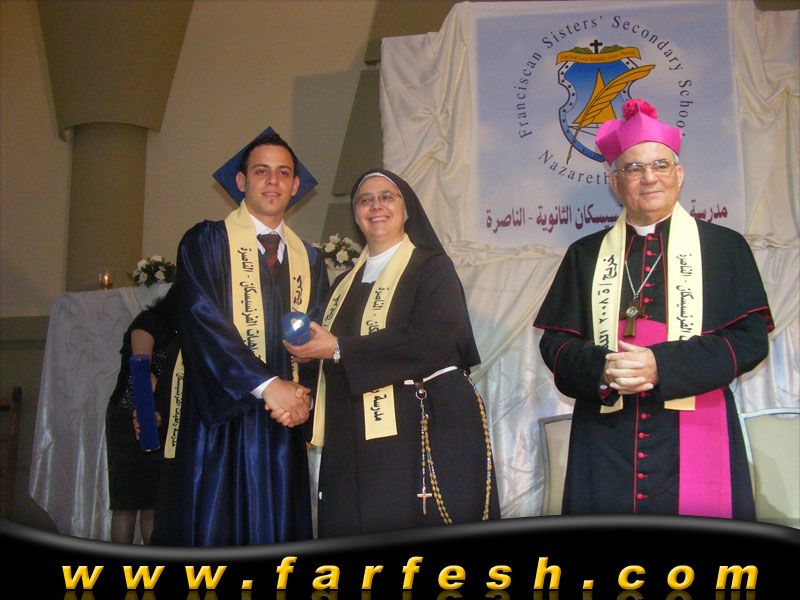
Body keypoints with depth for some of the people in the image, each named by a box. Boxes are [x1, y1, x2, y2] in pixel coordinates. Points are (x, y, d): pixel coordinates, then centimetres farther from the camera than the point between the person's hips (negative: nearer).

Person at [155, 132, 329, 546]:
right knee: (213, 528, -3)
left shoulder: (310, 260, 16)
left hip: (283, 423, 4)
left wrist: (303, 393, -9)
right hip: (220, 421, -4)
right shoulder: (205, 242, 1)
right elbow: (203, 322, -11)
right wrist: (268, 385, -19)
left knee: (279, 530, 5)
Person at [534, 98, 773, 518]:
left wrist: (661, 365, -14)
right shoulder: (586, 255, 13)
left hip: (696, 432, -1)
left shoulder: (724, 247, 7)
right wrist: (601, 368, -13)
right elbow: (555, 342, 9)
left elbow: (751, 338, -2)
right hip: (604, 434, 2)